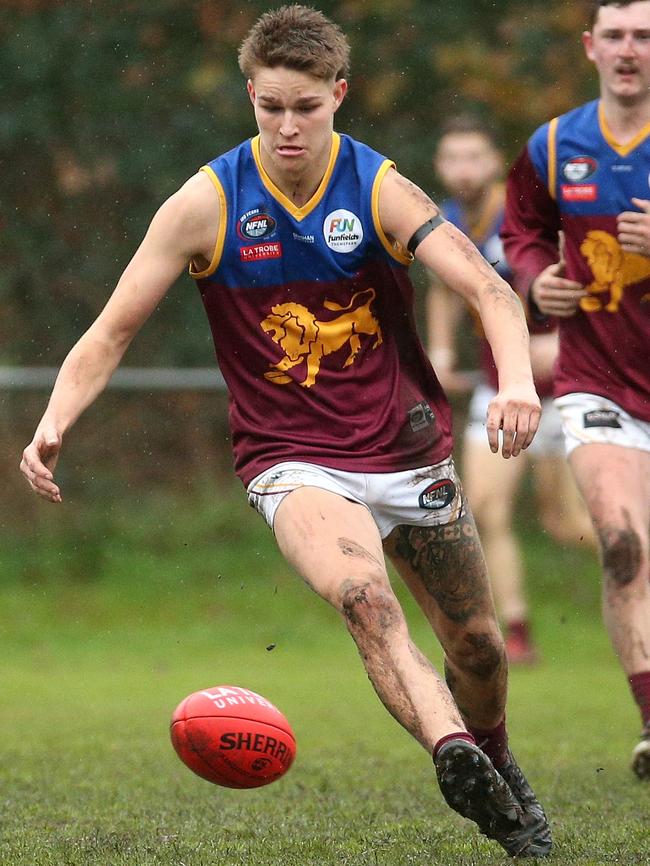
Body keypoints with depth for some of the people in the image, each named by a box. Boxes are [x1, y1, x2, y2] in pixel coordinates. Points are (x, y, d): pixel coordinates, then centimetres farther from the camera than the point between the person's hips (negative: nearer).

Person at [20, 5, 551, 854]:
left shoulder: (380, 189, -9)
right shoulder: (208, 202, -8)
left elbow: (489, 288, -21)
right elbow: (113, 330, -6)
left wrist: (516, 380, -41)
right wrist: (54, 423, -23)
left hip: (407, 450, 2)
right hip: (293, 459, -2)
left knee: (477, 644, 11)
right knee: (365, 598, -32)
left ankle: (494, 765, 40)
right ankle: (451, 752, -49)